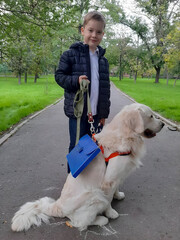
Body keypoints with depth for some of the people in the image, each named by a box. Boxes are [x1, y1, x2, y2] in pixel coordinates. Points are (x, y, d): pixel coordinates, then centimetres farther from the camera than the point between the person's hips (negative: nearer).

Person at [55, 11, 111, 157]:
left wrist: (104, 112, 13)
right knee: (77, 146, 3)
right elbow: (59, 76, -3)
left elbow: (106, 88, 14)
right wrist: (76, 81, -23)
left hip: (96, 113, 5)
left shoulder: (103, 60, 11)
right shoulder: (71, 54, -4)